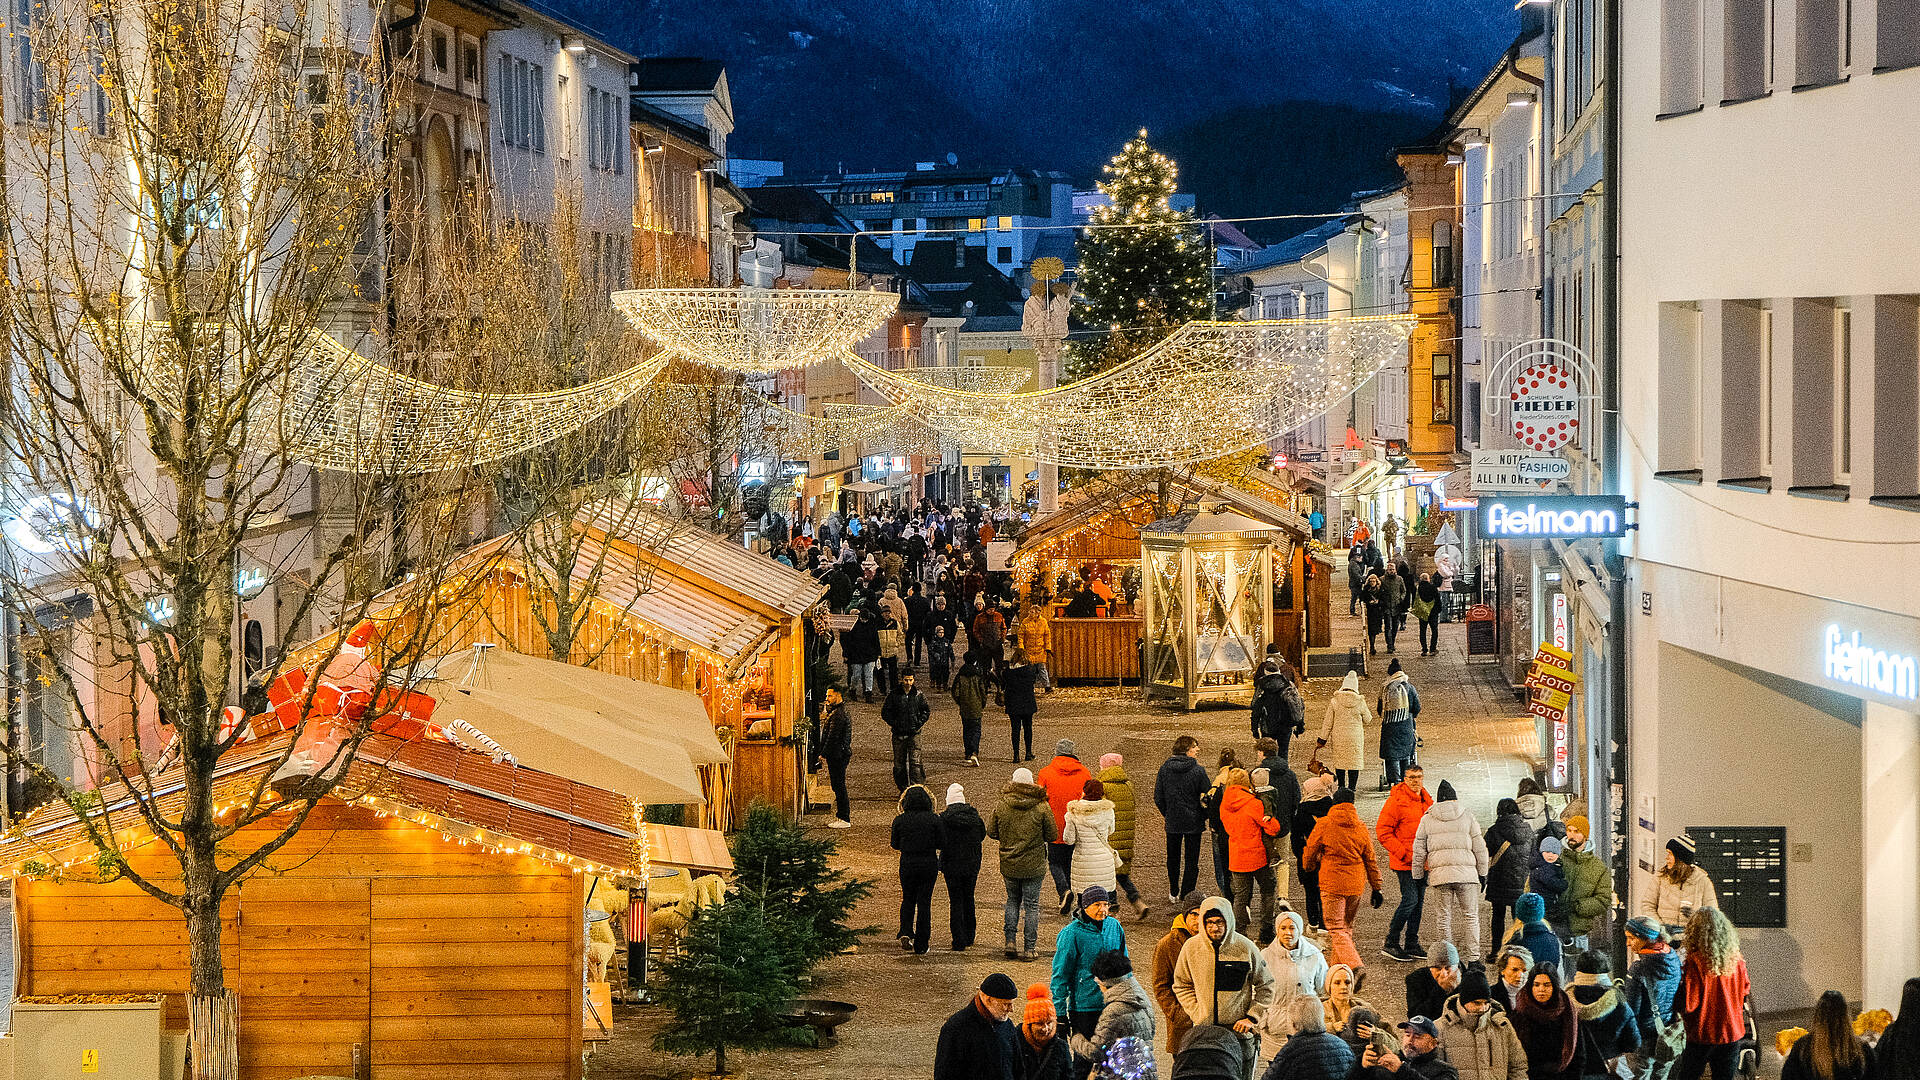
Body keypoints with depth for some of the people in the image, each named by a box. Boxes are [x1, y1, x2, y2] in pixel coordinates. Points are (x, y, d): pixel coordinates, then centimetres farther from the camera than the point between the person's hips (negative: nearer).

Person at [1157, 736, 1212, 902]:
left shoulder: (1164, 769, -3)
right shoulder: (1198, 770, -12)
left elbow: (1158, 798, 1)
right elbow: (1207, 797, -8)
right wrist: (1203, 817, 7)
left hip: (1172, 822, 3)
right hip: (1193, 823, -3)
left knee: (1173, 859, 20)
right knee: (1191, 861, 6)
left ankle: (1173, 894, 29)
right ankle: (1187, 895, 5)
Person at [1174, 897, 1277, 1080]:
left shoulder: (1245, 947, -6)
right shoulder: (1191, 948, -2)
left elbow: (1266, 986, 4)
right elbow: (1182, 986, 11)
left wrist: (1252, 1018, -5)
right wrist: (1198, 1015, 0)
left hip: (1240, 1031, -1)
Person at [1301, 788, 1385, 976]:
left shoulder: (1324, 825, -7)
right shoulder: (1361, 828, 4)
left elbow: (1309, 854, 3)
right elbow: (1371, 861, 9)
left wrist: (1310, 866, 26)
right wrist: (1376, 889, 16)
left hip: (1332, 883, -4)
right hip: (1356, 884, 4)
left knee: (1336, 928, -3)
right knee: (1347, 926, 19)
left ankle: (1355, 965, -22)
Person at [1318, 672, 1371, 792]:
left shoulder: (1334, 701, -6)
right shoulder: (1360, 702, -6)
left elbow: (1328, 723, -1)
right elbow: (1368, 720, 8)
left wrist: (1322, 740, 6)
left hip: (1339, 737, 1)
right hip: (1356, 737, 0)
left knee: (1339, 761, 12)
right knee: (1354, 761, 7)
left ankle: (1341, 787, 14)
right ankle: (1351, 788, 4)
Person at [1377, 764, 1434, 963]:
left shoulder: (1427, 801, 12)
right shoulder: (1396, 801, -11)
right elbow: (1383, 831, -13)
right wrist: (1403, 854, -16)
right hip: (1404, 863, -7)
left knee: (1419, 901, 10)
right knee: (1410, 900, -12)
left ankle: (1412, 944, 18)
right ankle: (1390, 944, -3)